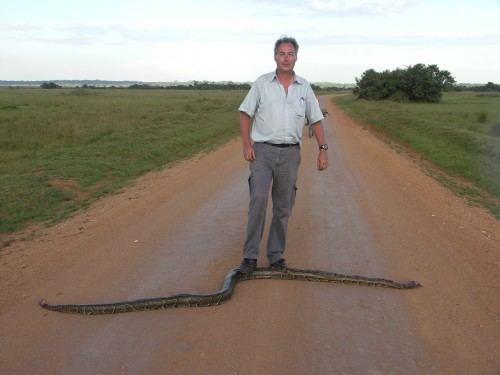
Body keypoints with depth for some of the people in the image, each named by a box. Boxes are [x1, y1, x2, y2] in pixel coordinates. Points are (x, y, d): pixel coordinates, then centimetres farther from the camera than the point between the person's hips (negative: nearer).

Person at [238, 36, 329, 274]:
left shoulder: (304, 87, 7)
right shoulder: (262, 83, 1)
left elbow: (316, 120, 11)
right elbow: (245, 114, 2)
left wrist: (323, 149, 2)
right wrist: (247, 144, -10)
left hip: (290, 153, 3)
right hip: (263, 150, -2)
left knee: (283, 207, 5)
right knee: (258, 201, -15)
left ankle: (276, 255, 17)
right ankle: (250, 256, -9)